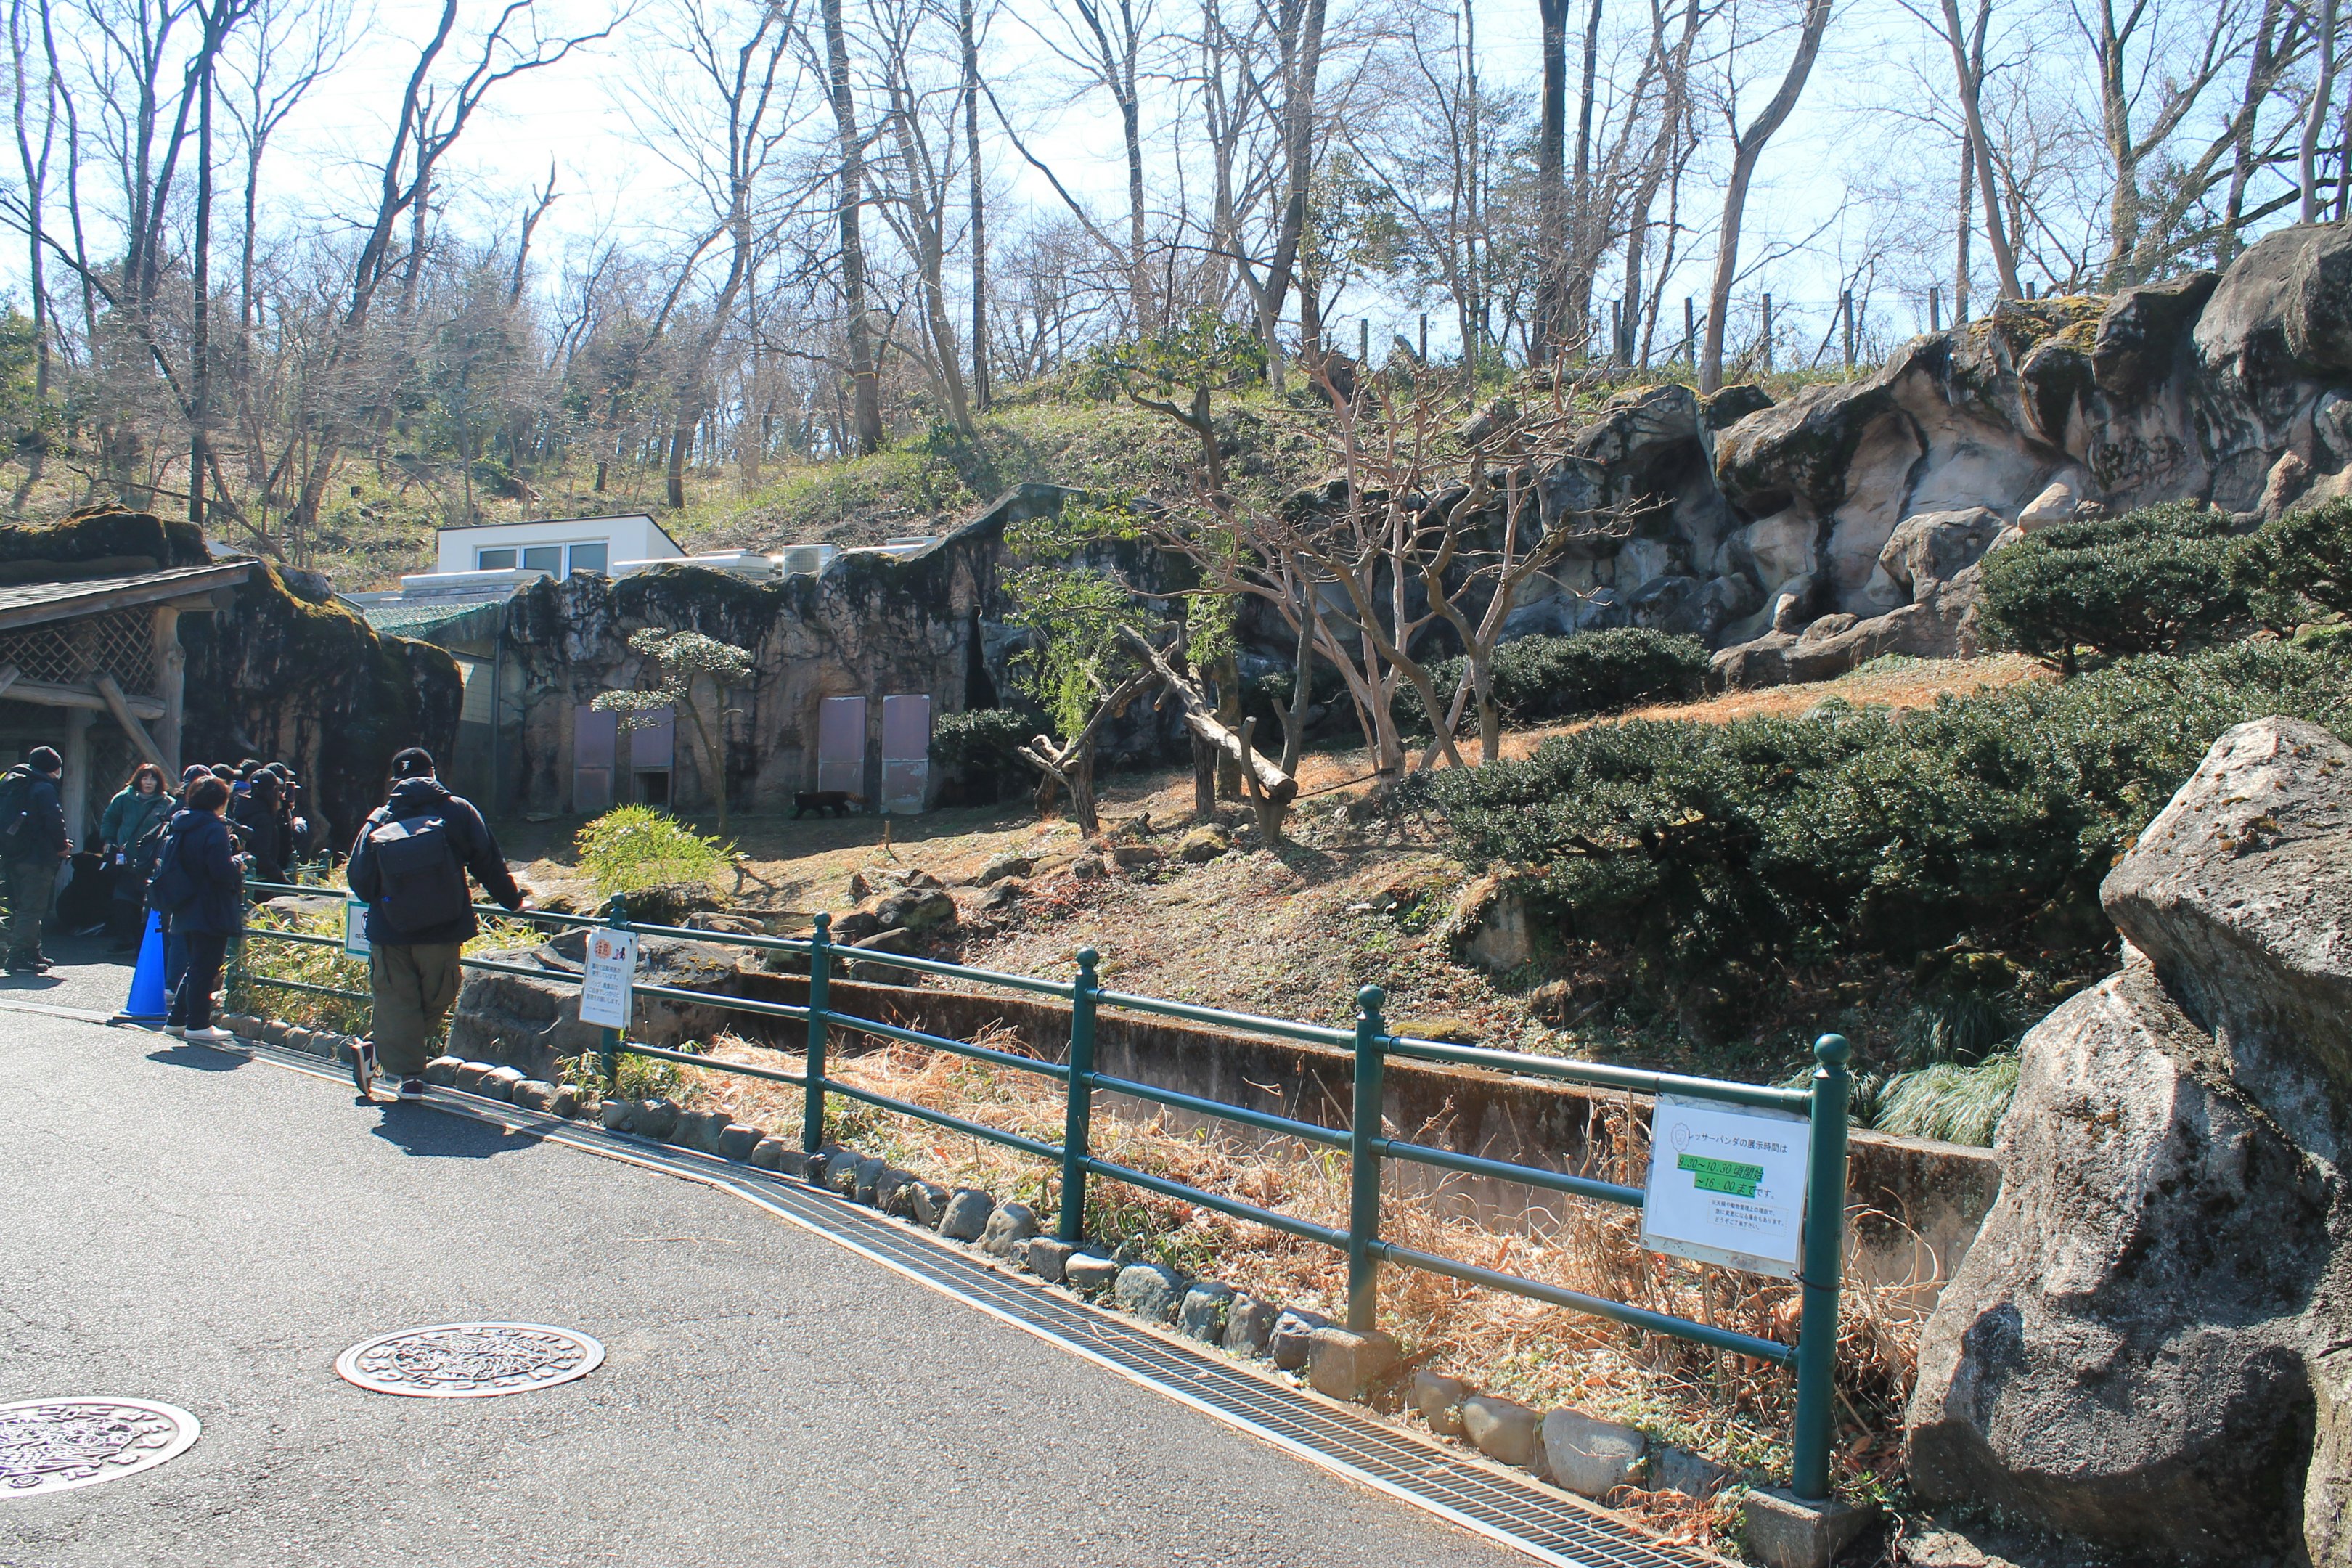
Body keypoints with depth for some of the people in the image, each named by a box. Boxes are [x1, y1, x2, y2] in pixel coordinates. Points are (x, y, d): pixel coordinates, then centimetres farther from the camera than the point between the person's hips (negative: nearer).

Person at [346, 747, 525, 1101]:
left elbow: (359, 879, 3)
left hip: (391, 933, 1)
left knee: (397, 1002, 10)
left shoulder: (378, 821, 0)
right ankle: (378, 1052, 10)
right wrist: (513, 900, 13)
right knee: (436, 999, 15)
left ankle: (410, 1075, 2)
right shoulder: (458, 811, -3)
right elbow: (489, 863, 1)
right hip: (442, 933, -1)